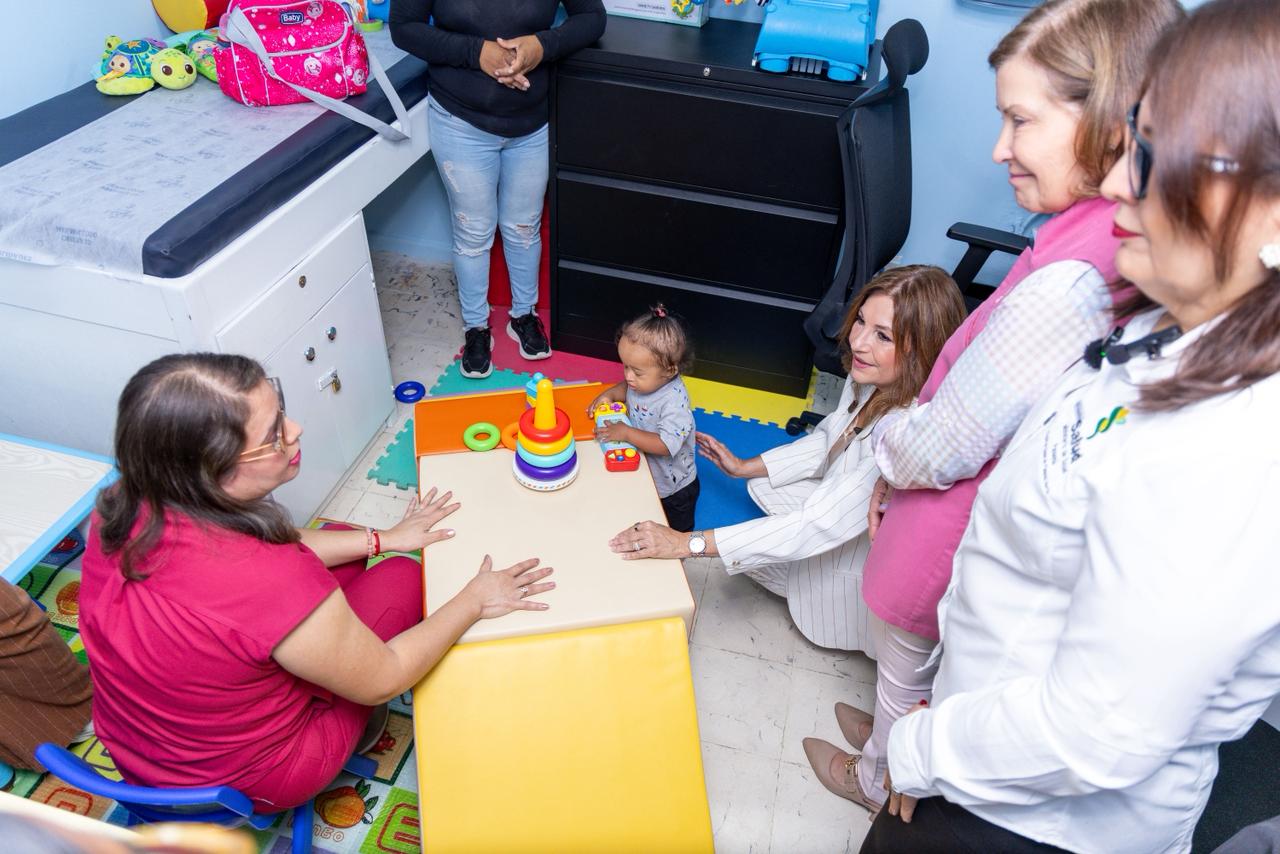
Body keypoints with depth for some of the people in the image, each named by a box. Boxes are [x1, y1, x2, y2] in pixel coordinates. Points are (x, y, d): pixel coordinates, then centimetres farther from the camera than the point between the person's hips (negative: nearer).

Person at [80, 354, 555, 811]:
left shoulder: (122, 507, -18)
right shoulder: (267, 582, -40)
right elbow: (381, 680, -21)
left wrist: (382, 538, 4)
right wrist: (474, 600, -9)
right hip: (246, 786, -6)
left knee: (341, 542, 12)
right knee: (405, 576, 7)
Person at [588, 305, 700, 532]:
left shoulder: (674, 402, -36)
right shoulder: (644, 380, -14)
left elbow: (666, 445, -39)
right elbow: (627, 387, 9)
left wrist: (626, 433, -38)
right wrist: (609, 394, -11)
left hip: (672, 490, -7)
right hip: (642, 477, 7)